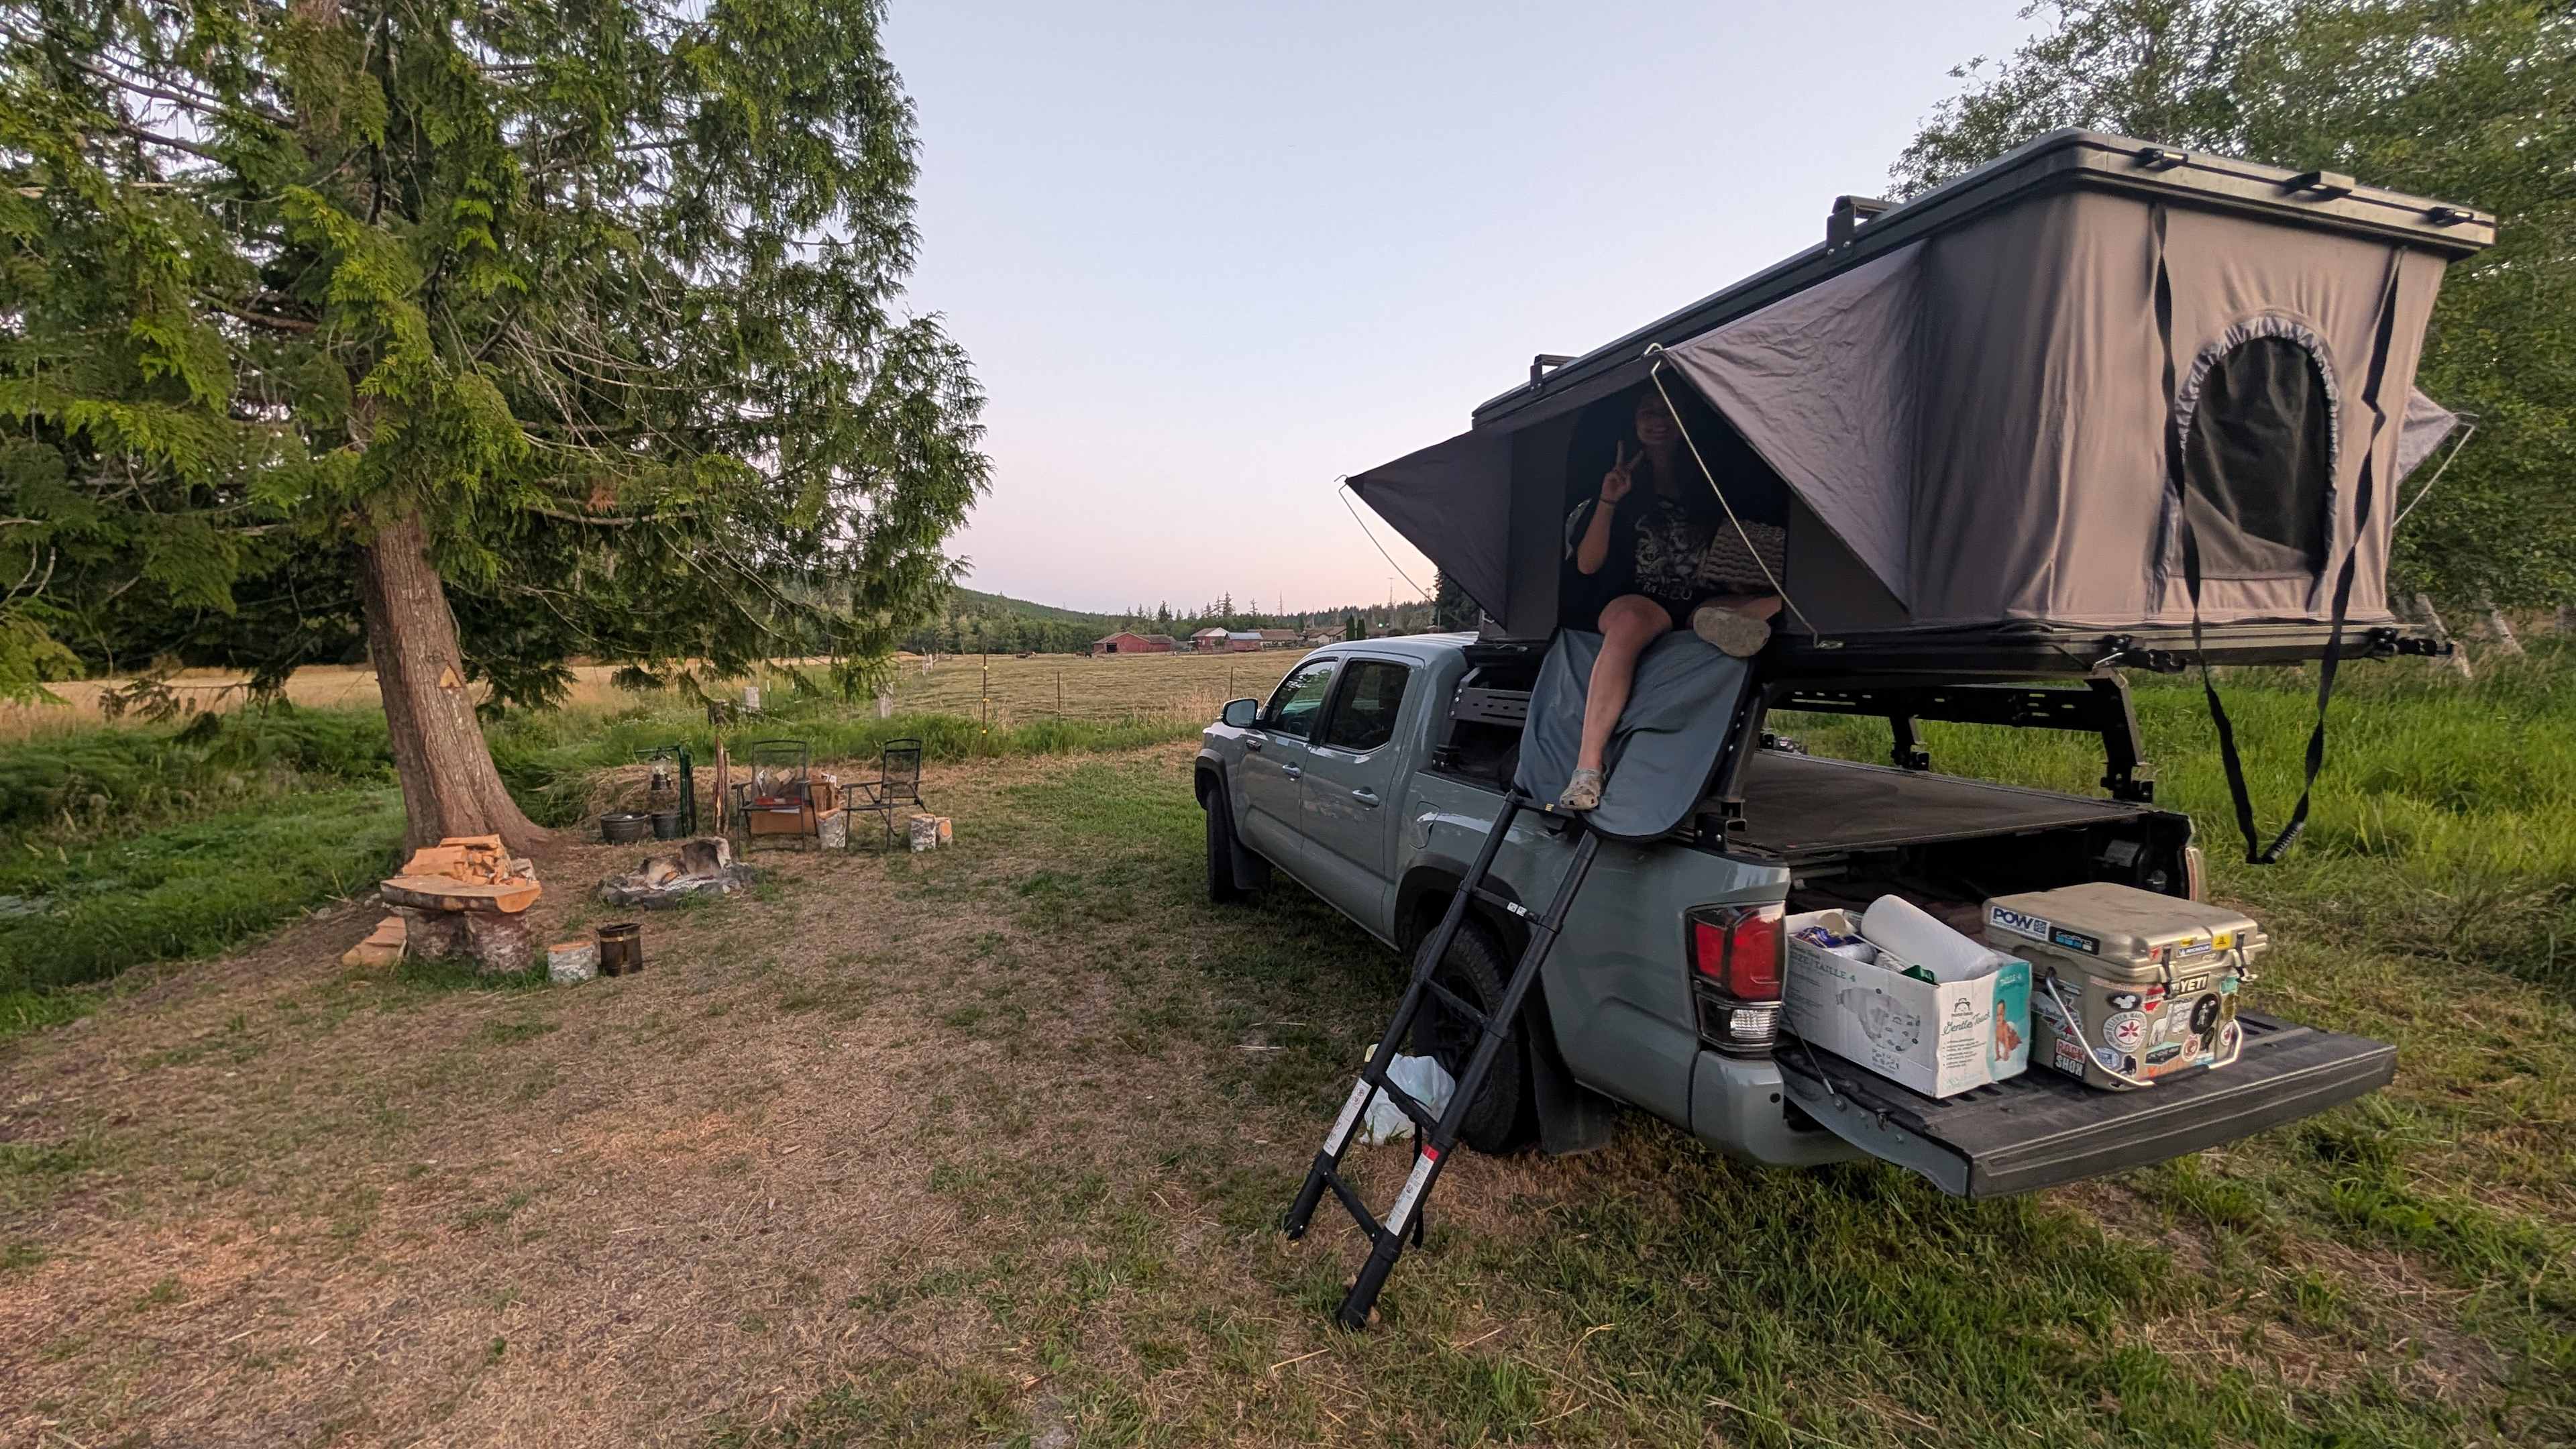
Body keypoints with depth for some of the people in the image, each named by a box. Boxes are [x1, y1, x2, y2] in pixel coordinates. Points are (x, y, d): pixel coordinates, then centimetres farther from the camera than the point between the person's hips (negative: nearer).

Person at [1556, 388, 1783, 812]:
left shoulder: (1710, 485, 18)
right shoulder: (1626, 485, 11)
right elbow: (1587, 565, 3)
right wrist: (1608, 501, -8)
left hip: (1704, 602, 4)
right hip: (1636, 602, -4)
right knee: (1631, 621, -40)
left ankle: (1717, 620, -46)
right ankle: (1587, 770, -48)